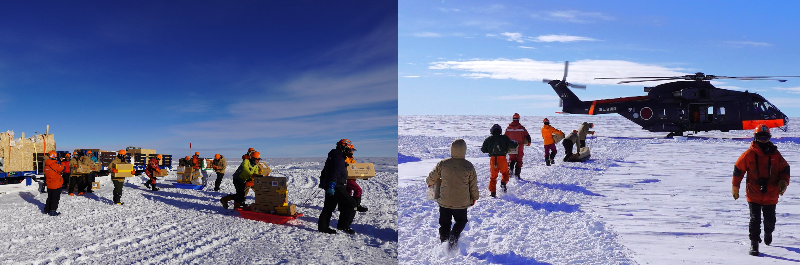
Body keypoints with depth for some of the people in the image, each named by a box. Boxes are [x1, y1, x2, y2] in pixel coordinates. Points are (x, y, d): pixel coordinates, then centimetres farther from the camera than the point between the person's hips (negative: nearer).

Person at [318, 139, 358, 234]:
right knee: (350, 204, -7)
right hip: (336, 188, -10)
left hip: (330, 187, 10)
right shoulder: (338, 157, -14)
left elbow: (324, 171, 28)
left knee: (329, 207, 16)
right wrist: (331, 185, -31)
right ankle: (343, 226, -6)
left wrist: (322, 182, 35)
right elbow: (335, 172, -25)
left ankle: (322, 226, 21)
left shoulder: (332, 156, 19)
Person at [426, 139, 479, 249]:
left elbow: (431, 178, 2)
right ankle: (454, 235, -4)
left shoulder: (442, 164, -9)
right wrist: (474, 198, 16)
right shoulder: (469, 166, -10)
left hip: (444, 202, 1)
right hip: (461, 203, -1)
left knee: (444, 223, 18)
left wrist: (430, 183, 25)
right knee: (461, 221, 21)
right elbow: (473, 185, -1)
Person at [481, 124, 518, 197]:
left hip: (493, 159, 1)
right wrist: (515, 143, 20)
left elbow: (483, 150, 11)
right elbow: (514, 145, -2)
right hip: (502, 158, -1)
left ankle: (493, 192, 4)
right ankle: (503, 183, -1)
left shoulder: (488, 139, 4)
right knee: (505, 172, 24)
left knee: (493, 176, 13)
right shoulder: (504, 138, -1)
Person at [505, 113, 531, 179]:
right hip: (520, 148, -1)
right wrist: (528, 143, 15)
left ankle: (510, 168, -11)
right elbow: (527, 137, -4)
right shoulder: (522, 128, -8)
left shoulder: (508, 128, -3)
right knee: (519, 161, 9)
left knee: (511, 159, 16)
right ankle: (517, 174, 5)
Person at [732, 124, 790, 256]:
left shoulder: (775, 154, 2)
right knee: (755, 219, -4)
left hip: (771, 195, 3)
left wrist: (783, 182, -7)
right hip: (754, 195, -2)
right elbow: (738, 169, 2)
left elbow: (785, 169, 11)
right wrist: (735, 188, 6)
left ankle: (768, 232, 45)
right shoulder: (749, 154, -6)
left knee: (770, 219, 14)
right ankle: (754, 243, 5)